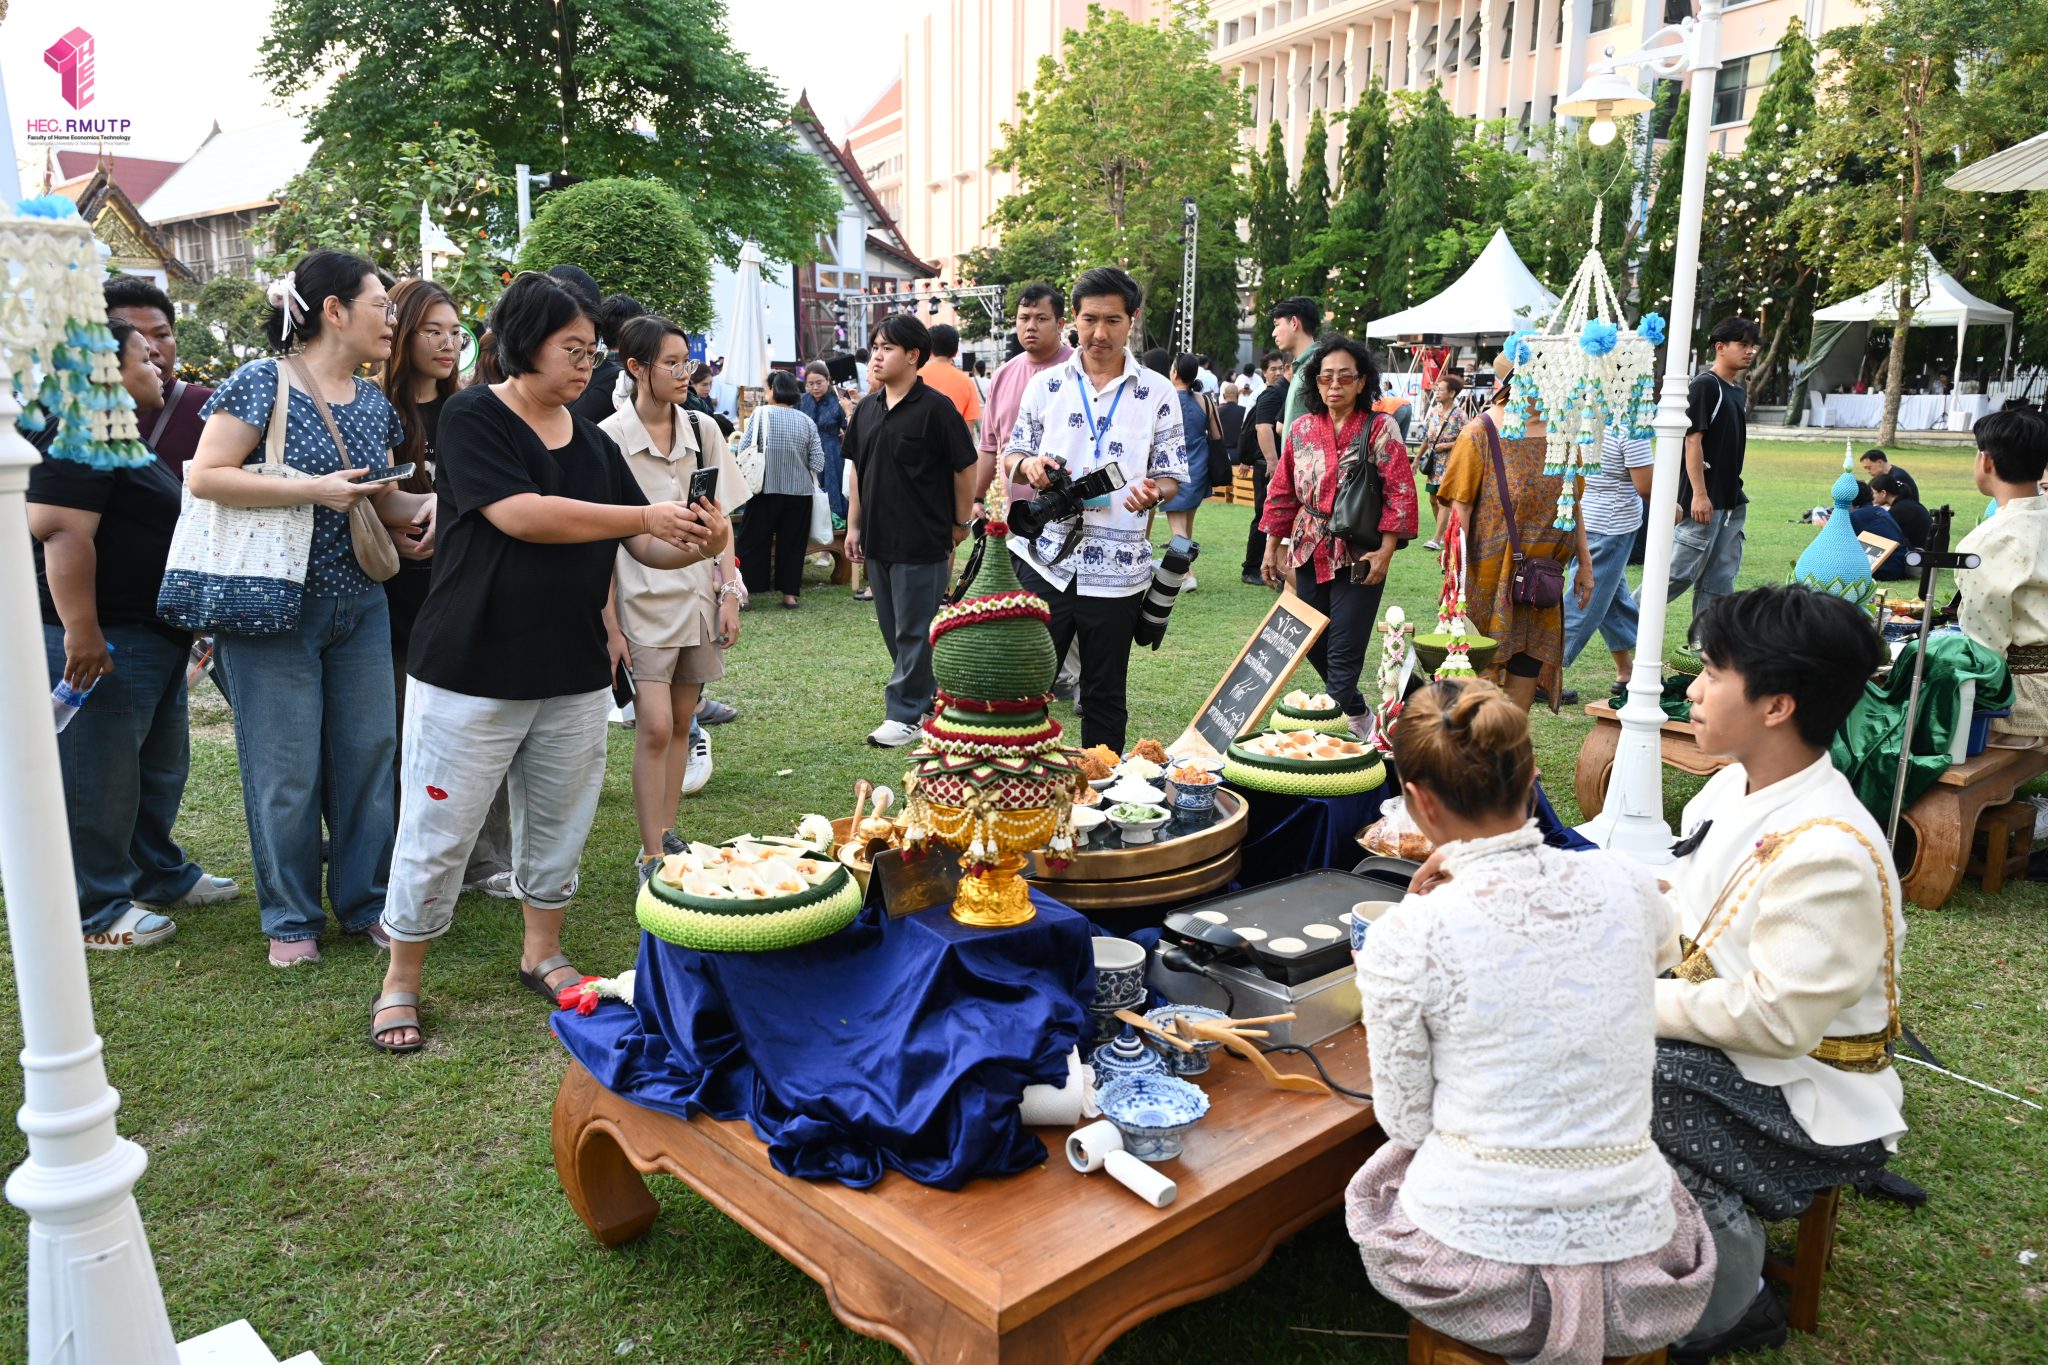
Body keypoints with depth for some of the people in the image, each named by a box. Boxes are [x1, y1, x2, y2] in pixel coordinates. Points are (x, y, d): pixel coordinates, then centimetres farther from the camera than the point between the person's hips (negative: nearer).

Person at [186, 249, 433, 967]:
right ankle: (290, 919, 18)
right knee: (287, 770, 2)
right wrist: (313, 490, -21)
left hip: (361, 607, 6)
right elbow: (204, 476, -15)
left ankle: (366, 901, 24)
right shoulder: (263, 382, -10)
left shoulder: (374, 401, 10)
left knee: (369, 753, 9)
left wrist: (427, 503, -4)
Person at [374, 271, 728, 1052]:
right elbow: (520, 514, -21)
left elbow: (643, 548, 9)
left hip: (574, 674, 6)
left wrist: (696, 545, -13)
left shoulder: (593, 443, 9)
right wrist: (647, 516, -21)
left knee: (559, 825, 15)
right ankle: (401, 983, 20)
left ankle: (542, 954, 34)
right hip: (472, 671, -5)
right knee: (438, 832, 3)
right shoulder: (473, 417, -8)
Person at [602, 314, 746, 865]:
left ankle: (667, 837, 22)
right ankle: (652, 858, -1)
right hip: (641, 601, -4)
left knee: (681, 722, 10)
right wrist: (611, 627, -9)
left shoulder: (702, 430, 5)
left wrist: (729, 595, 2)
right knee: (655, 726, -10)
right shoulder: (609, 439, -7)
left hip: (698, 597, 4)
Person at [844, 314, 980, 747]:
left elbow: (966, 469, -6)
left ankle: (905, 713, 8)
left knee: (914, 631, 0)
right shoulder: (867, 409, 9)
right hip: (877, 539, 7)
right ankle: (928, 694, 30)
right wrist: (854, 525, 14)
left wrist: (961, 526, -2)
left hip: (922, 543, -7)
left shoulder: (936, 408, -11)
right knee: (893, 629, 15)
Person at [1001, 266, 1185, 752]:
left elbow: (1173, 476, 4)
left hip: (1117, 569, -1)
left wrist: (1153, 490, -20)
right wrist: (1028, 464, -11)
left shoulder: (1157, 392, 2)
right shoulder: (1046, 384, 6)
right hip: (1045, 560, 1)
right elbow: (1013, 453, 14)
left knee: (1105, 697, 10)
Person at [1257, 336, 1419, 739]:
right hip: (1309, 554, 5)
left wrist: (1385, 551, -15)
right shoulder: (1302, 429, 7)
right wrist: (1272, 549, 10)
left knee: (1343, 656, -5)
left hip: (1357, 557, -5)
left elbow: (1401, 493, -9)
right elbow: (1282, 492, 11)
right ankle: (1359, 714, 35)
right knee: (1314, 647, 13)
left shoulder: (1380, 428, -5)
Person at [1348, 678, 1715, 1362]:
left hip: (1478, 1268, -4)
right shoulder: (1625, 889, -7)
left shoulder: (1408, 938, -19)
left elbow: (1406, 1121, -6)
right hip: (1631, 1269, 4)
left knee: (1377, 1176, 31)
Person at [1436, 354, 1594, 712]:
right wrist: (1458, 574, -12)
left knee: (1528, 669, 8)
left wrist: (1585, 564, 12)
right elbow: (1460, 508, -9)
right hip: (1490, 576, -5)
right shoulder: (1480, 433, -9)